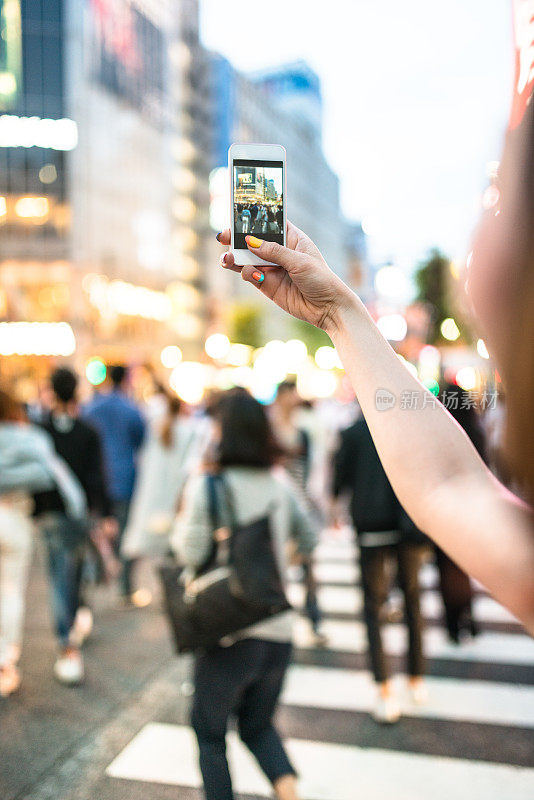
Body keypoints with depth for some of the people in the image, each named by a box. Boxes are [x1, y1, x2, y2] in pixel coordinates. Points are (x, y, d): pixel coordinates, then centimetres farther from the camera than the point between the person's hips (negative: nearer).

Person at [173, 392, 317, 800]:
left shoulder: (207, 486, -12)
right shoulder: (281, 487, 2)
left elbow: (192, 554, -16)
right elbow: (309, 543, 11)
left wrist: (183, 519, 2)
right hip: (278, 632, 5)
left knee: (209, 729, 19)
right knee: (259, 725, 25)